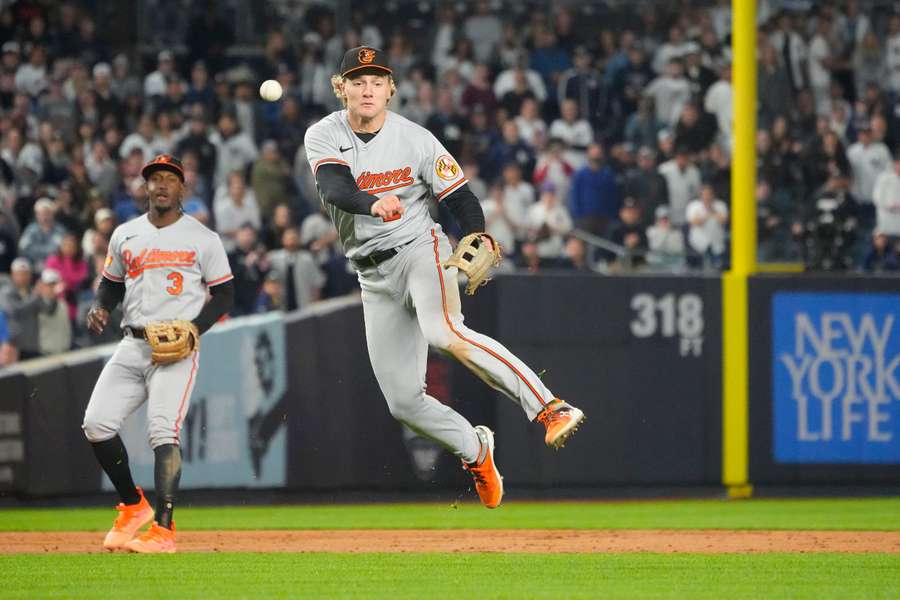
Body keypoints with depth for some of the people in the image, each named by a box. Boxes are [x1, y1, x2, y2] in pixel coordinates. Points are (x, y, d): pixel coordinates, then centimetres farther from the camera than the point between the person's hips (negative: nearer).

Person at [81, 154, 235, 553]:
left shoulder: (202, 239, 2)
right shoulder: (125, 235, 14)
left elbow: (224, 294, 4)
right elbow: (111, 282, 24)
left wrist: (196, 327, -12)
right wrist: (100, 309, 1)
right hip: (132, 346, 5)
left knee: (163, 431, -18)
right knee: (97, 423, -6)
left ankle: (163, 528, -19)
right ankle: (133, 506, 13)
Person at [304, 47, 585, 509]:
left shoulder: (416, 140, -6)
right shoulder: (324, 137, -4)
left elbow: (460, 198, -4)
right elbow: (335, 189, -23)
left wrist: (478, 240, -26)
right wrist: (374, 204, -46)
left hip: (420, 250, -4)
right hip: (374, 276, 4)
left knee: (443, 332, -35)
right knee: (403, 402, 3)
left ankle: (550, 408, -38)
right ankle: (474, 449, 31)